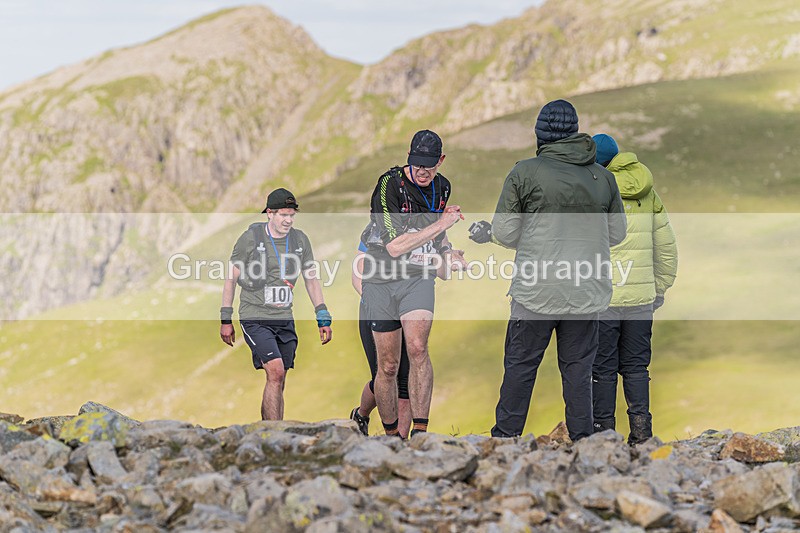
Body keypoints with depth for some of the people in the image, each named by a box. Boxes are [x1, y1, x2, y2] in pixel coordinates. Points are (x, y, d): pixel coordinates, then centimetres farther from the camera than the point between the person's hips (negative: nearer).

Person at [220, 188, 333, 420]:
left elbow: (311, 279, 14)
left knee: (278, 384, 5)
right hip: (255, 319, -5)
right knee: (276, 373, -20)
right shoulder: (251, 237, -7)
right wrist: (226, 320, -1)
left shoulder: (300, 240, 6)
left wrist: (323, 319, 9)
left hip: (284, 319, 5)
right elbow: (231, 277, 0)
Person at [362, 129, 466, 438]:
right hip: (382, 280, -3)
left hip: (418, 278, 3)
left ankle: (420, 430, -19)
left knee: (417, 348, -21)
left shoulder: (441, 187, 5)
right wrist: (441, 225, -18)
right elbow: (395, 247, -22)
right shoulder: (390, 185, -15)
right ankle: (390, 433, 20)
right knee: (388, 365, 3)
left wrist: (446, 252, 10)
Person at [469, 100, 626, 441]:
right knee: (578, 368, 10)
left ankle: (505, 436, 13)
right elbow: (617, 234, 12)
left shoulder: (524, 173, -6)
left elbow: (506, 235, -4)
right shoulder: (603, 177, 4)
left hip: (536, 290, -3)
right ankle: (581, 439, 10)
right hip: (587, 292, 3)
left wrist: (486, 232, 17)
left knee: (520, 365, 7)